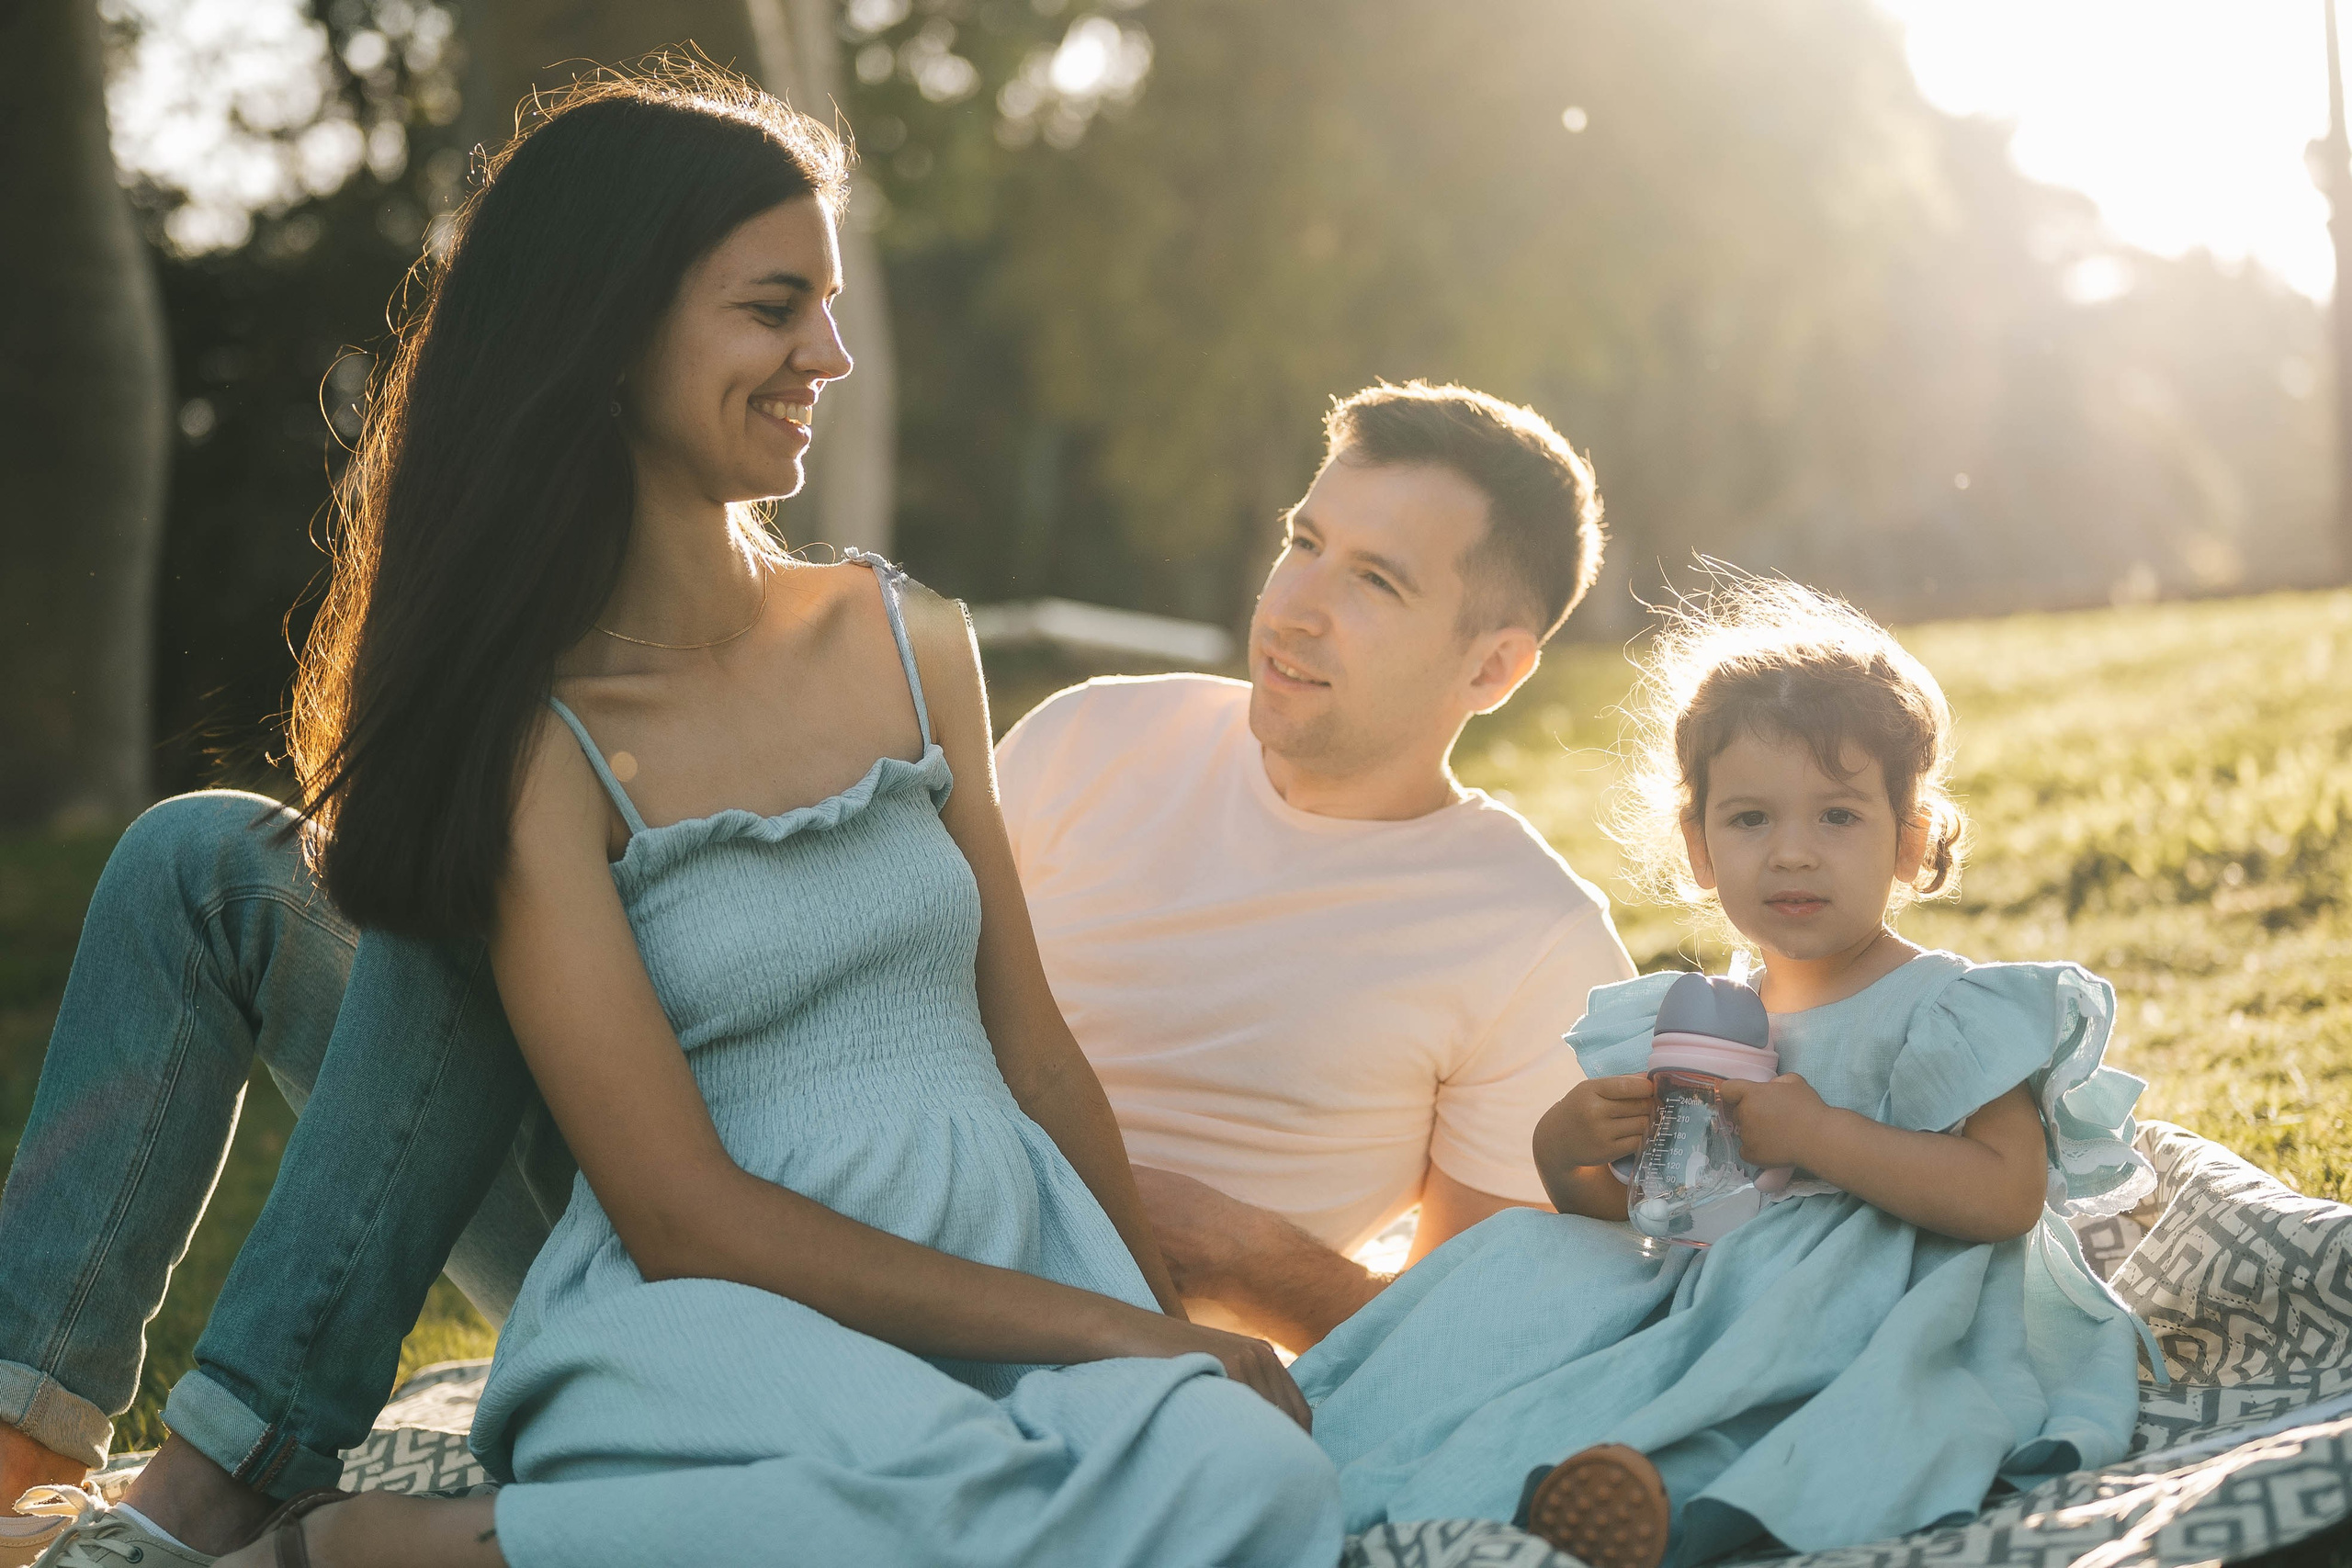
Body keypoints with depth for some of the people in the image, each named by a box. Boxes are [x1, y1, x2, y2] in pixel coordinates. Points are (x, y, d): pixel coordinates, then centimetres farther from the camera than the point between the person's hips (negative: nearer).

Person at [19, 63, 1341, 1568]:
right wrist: (1107, 1331, -10)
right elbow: (686, 1218, -8)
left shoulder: (912, 643, 14)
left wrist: (1179, 1336, 12)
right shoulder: (535, 742, -3)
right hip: (723, 1324, -5)